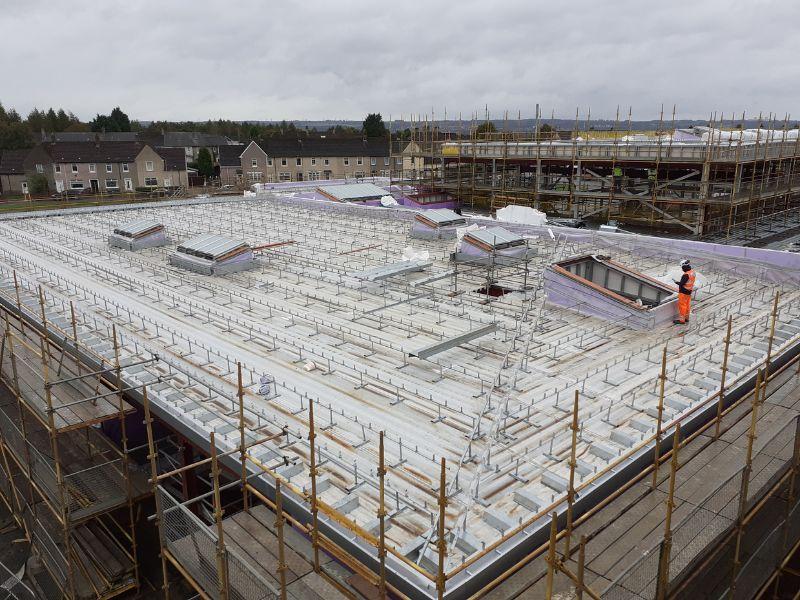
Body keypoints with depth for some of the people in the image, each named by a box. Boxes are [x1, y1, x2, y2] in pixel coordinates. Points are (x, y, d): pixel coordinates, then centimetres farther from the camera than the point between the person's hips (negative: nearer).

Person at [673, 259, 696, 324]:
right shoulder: (693, 272, 0)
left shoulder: (686, 275, -28)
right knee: (687, 305, 18)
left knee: (682, 305, 0)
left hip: (684, 292, -9)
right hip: (689, 291, 9)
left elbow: (681, 283, -24)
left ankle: (681, 320, 6)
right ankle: (686, 318, 30)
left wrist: (676, 282, -6)